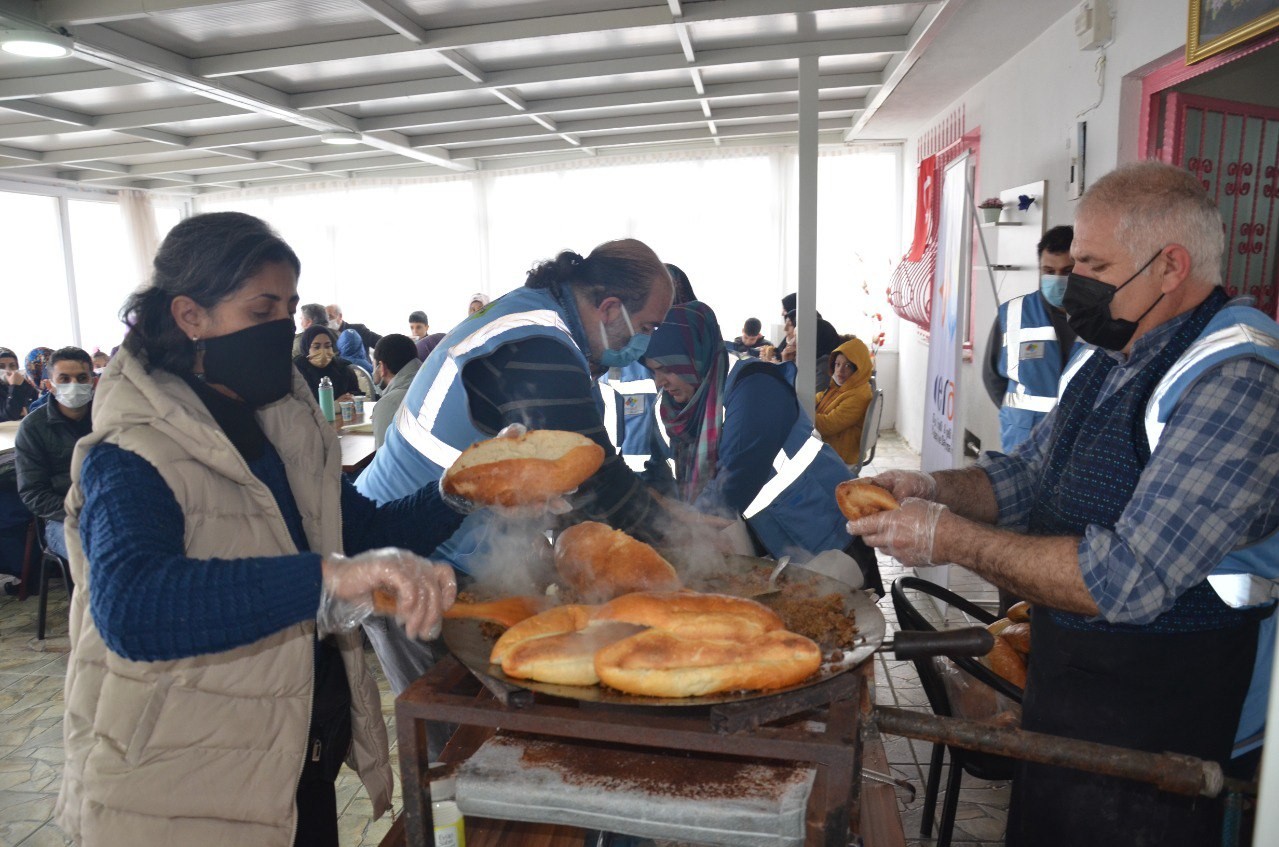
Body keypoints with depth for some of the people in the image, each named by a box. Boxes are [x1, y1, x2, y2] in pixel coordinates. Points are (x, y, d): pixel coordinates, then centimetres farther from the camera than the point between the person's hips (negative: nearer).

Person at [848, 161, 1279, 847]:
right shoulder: (1106, 355, 3)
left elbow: (1129, 581, -31)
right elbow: (1027, 473, 11)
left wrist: (952, 538, -27)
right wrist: (931, 489, -8)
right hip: (1062, 687, 8)